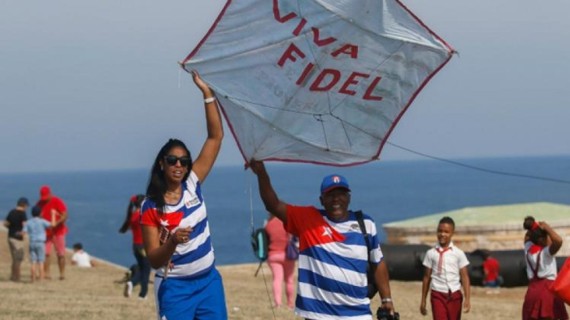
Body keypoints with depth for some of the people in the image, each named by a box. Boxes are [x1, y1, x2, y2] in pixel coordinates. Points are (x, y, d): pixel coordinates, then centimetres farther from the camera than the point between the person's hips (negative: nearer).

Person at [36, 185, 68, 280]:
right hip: (45, 232, 4)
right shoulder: (40, 204, 4)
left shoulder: (58, 202, -10)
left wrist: (56, 223, -32)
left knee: (60, 254, 1)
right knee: (45, 253, -5)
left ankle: (62, 273, 8)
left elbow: (65, 215, -17)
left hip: (58, 232, -3)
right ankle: (46, 273, -3)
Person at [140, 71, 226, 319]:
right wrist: (172, 242, -33)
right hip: (175, 287, -4)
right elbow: (153, 259, -12)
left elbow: (216, 136, -5)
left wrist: (206, 92, -13)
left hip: (208, 281, 4)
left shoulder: (192, 185, -1)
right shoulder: (151, 207, -10)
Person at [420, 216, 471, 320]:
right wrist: (423, 301, 9)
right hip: (438, 295, -1)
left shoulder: (458, 253, 0)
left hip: (454, 295, 1)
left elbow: (464, 277, -1)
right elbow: (427, 277, 7)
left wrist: (467, 298, -10)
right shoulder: (431, 253, 3)